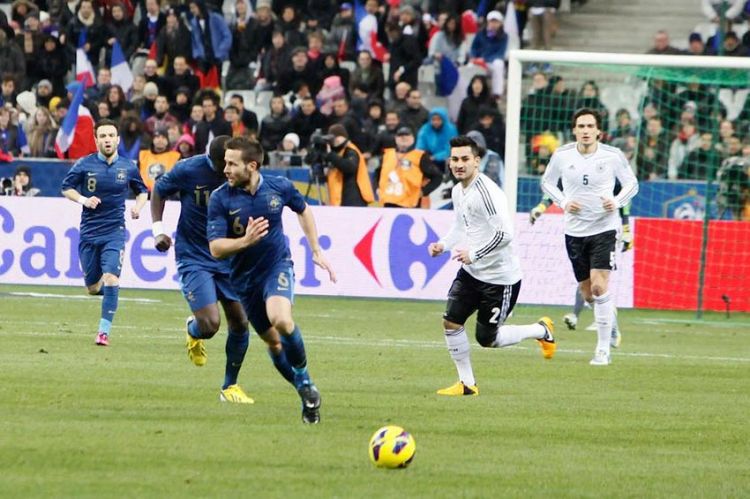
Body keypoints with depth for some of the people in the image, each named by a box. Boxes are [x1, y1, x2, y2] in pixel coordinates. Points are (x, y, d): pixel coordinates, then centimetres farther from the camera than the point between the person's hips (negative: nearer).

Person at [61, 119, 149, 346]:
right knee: (93, 288, 5)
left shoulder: (128, 167, 2)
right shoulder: (85, 164, -2)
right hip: (89, 232, 1)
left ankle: (104, 331, -15)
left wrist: (138, 206, -4)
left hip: (115, 231, -1)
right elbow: (66, 188, 6)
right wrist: (83, 200, -12)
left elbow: (142, 191, 17)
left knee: (110, 279, -19)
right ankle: (108, 287, 43)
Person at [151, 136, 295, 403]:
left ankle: (230, 386, 21)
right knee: (210, 325, -16)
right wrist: (158, 229, -5)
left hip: (230, 260, 3)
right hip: (194, 258, -3)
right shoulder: (189, 170, -16)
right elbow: (159, 190, 3)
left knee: (240, 322, 1)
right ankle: (193, 331, 24)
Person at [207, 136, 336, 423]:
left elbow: (303, 210, 15)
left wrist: (316, 251, 15)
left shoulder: (279, 187, -8)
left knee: (281, 319, -30)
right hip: (244, 277, 2)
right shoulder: (220, 199, -13)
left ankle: (305, 381, -11)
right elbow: (216, 248, -16)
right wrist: (245, 240, -34)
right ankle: (307, 395, 27)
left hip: (278, 265, -2)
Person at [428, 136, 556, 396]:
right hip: (471, 271, 8)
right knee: (450, 322, -2)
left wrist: (473, 254, -24)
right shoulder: (458, 191, 6)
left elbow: (505, 233, -29)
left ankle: (542, 331, 25)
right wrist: (444, 244, 7)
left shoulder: (486, 191, -23)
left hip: (500, 277, -8)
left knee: (487, 339, 2)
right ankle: (466, 383, 11)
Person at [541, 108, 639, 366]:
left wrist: (617, 201, -13)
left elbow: (632, 184, 6)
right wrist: (563, 202, -4)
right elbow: (547, 182, 13)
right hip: (574, 230, 3)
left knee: (599, 287, -17)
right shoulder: (562, 156, -2)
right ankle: (611, 321, 41)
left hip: (604, 228, -3)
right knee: (587, 294, 7)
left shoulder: (613, 156, -6)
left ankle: (603, 349, -10)